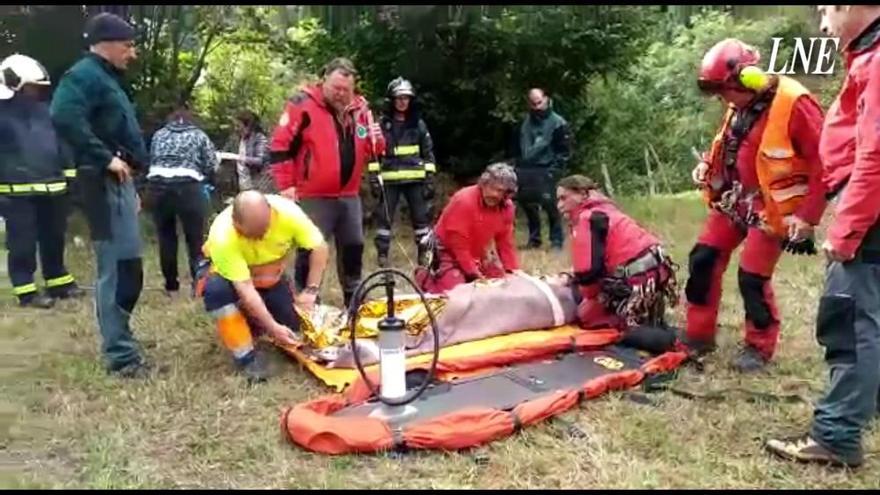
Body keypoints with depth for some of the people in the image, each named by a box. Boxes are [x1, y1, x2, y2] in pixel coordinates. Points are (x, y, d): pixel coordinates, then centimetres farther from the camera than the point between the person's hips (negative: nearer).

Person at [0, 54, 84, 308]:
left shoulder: (45, 111, 11)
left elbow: (61, 144, 17)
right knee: (23, 244, 0)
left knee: (54, 239, 15)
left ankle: (59, 283, 27)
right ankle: (26, 291, 9)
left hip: (51, 189, 6)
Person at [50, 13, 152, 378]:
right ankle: (121, 355, -3)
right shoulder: (85, 75, -8)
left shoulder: (106, 78, 23)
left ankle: (120, 342, 26)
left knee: (126, 267, 14)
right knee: (118, 268, -9)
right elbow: (64, 116, -27)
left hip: (118, 183, 10)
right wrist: (105, 158, -22)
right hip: (105, 183, -10)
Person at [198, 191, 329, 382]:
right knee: (216, 290, -37)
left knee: (294, 327, -11)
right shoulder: (223, 237, -38)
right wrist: (273, 327, -39)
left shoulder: (287, 212, -32)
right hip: (226, 270, -3)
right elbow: (244, 288, -37)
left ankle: (254, 321, 20)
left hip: (270, 274, 3)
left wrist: (310, 291, -24)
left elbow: (319, 247, -20)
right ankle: (246, 357, -23)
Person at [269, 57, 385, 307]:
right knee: (311, 251, 0)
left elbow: (371, 151, 17)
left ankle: (354, 301, 30)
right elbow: (280, 145, -10)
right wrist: (286, 185, -12)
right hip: (314, 197, -6)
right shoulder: (303, 104, -9)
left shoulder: (360, 108, 8)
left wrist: (377, 141, -6)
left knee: (353, 247, 15)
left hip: (349, 196, 6)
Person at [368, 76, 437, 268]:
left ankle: (424, 253, 12)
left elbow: (428, 153, 9)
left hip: (415, 179, 1)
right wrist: (373, 177, -6)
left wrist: (430, 179, 1)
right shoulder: (382, 124, 4)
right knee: (384, 217, -1)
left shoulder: (418, 124, 9)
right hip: (389, 180, -1)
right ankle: (382, 254, 7)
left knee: (421, 216, 2)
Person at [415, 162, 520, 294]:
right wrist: (475, 274, -25)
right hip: (447, 250, -7)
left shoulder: (507, 207, -9)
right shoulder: (464, 200, -28)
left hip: (476, 253, 7)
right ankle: (425, 277, 6)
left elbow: (505, 242, 0)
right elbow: (458, 244, -26)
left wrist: (513, 270, -9)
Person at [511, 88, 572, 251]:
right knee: (527, 203, 9)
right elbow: (517, 145, 24)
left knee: (549, 204, -11)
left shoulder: (558, 123, -3)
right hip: (526, 170, 6)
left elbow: (565, 151, -4)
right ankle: (534, 239, 23)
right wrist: (519, 163, 13)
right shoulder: (525, 122, 13)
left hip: (546, 171, -6)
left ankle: (556, 241, -1)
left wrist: (555, 169, -13)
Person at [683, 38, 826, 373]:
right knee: (703, 261, 6)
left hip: (770, 208, -8)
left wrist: (806, 217, -19)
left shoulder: (794, 104, -21)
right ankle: (699, 337, 21)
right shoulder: (740, 105, 4)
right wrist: (708, 166, 2)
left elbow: (823, 163, -19)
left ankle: (759, 348, 19)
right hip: (734, 200, 8)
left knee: (753, 279, -5)